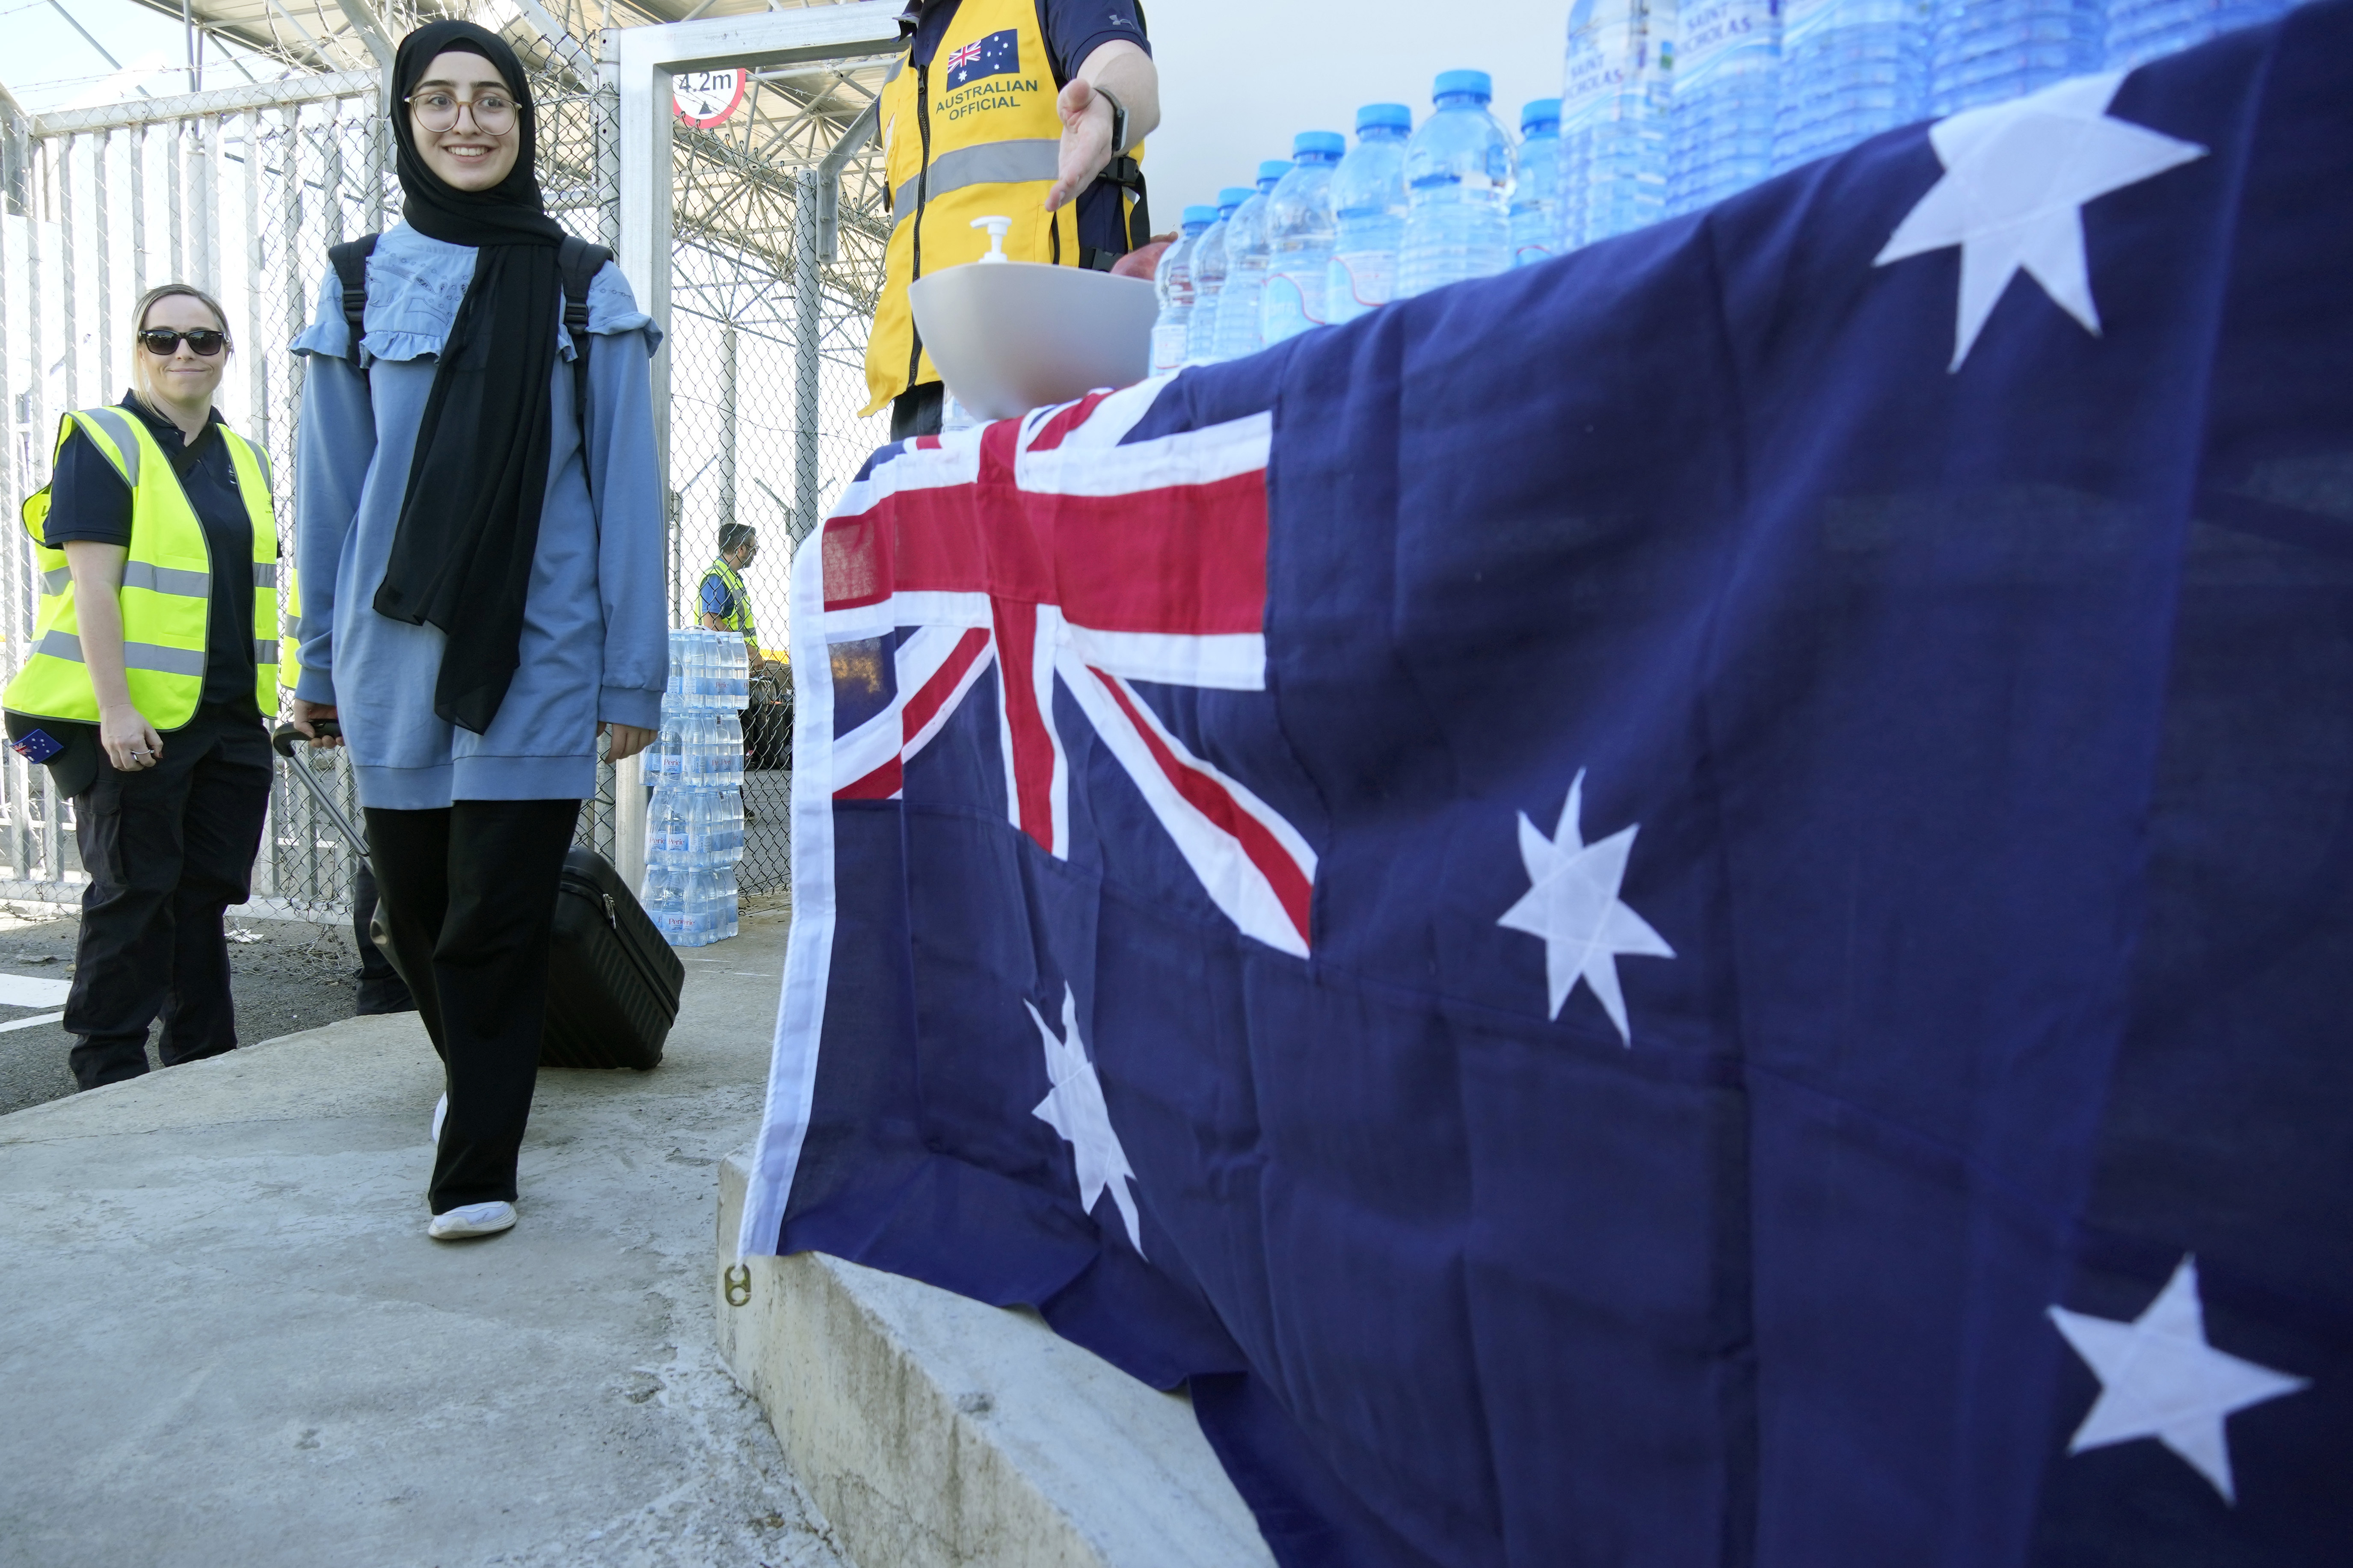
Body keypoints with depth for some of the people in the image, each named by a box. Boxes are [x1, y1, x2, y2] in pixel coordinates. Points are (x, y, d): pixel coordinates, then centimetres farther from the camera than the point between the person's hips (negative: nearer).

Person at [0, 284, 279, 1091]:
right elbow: (93, 583, -13)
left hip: (232, 718, 6)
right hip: (137, 720, -6)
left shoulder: (243, 458, 16)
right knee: (135, 889, 1)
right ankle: (108, 1065, 14)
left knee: (208, 887, 11)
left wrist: (270, 699, 17)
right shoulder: (101, 442, -5)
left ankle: (203, 1058, 21)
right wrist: (115, 709, -20)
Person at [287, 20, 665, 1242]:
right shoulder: (364, 280, 9)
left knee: (496, 916, -3)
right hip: (396, 649, 3)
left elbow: (624, 489, 1)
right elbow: (329, 486, 11)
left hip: (538, 651, -2)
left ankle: (476, 1167, 11)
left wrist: (632, 672, -3)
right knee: (413, 905, 12)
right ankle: (473, 1070, 41)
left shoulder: (585, 291, 5)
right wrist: (319, 662, 11)